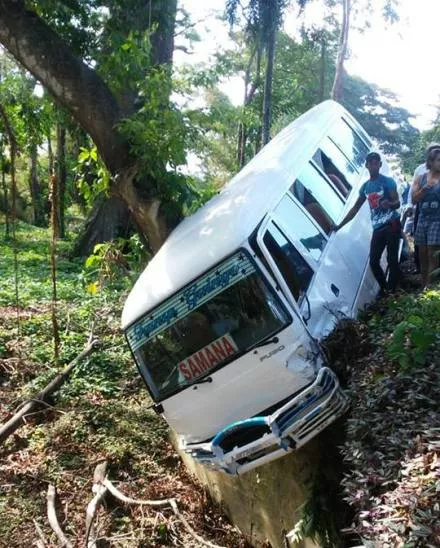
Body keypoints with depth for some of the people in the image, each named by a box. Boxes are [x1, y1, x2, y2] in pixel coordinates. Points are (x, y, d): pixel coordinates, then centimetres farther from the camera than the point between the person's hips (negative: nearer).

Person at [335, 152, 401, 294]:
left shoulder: (388, 181, -1)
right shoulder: (365, 187, 15)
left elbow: (397, 203, -9)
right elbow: (355, 208, 20)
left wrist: (390, 204, -33)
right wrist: (340, 225, 18)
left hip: (392, 224, -5)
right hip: (377, 228, 6)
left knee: (392, 259, -8)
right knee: (373, 261, 2)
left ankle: (392, 291, -2)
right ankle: (384, 290, 16)